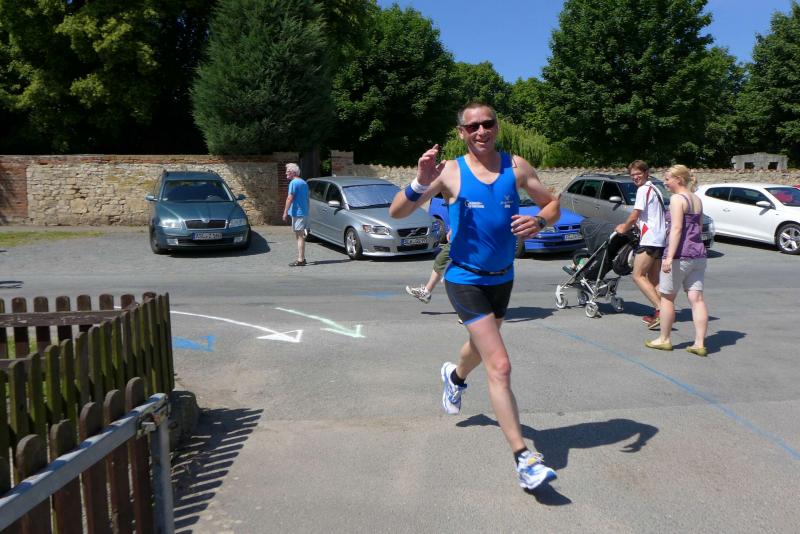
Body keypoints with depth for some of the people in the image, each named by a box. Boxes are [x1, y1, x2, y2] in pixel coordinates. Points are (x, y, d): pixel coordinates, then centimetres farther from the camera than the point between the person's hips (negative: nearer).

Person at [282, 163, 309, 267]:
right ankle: (302, 257, 20)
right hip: (305, 212, 9)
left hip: (297, 212, -9)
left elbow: (290, 198, -16)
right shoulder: (304, 182, 16)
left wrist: (285, 212, -14)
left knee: (299, 236, -8)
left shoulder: (293, 183, -11)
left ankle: (300, 260, -8)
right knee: (301, 236, 15)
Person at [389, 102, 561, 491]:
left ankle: (455, 376, 64)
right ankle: (523, 459, -6)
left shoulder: (516, 167, -2)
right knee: (500, 367, -14)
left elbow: (553, 203, 6)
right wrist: (421, 184, -31)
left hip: (503, 277, 5)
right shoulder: (450, 172, -10)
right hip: (466, 280, -5)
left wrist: (539, 221, -15)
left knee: (484, 343, 29)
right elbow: (396, 213, -13)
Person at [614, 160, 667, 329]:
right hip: (660, 239, 10)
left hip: (649, 239, -10)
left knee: (638, 276, -10)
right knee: (653, 279, 12)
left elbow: (634, 216, -11)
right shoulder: (654, 189, 23)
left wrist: (624, 228, 5)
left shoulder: (644, 189, -8)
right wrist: (629, 225, 26)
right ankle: (659, 315, 8)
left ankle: (661, 310, -20)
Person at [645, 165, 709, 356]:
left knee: (667, 297, 7)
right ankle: (700, 343, 3)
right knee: (697, 299, 4)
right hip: (698, 255, 8)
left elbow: (677, 228, -20)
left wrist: (669, 257, -24)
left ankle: (664, 339, 17)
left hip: (680, 255, -8)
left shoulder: (677, 199, -11)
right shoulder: (697, 200, 15)